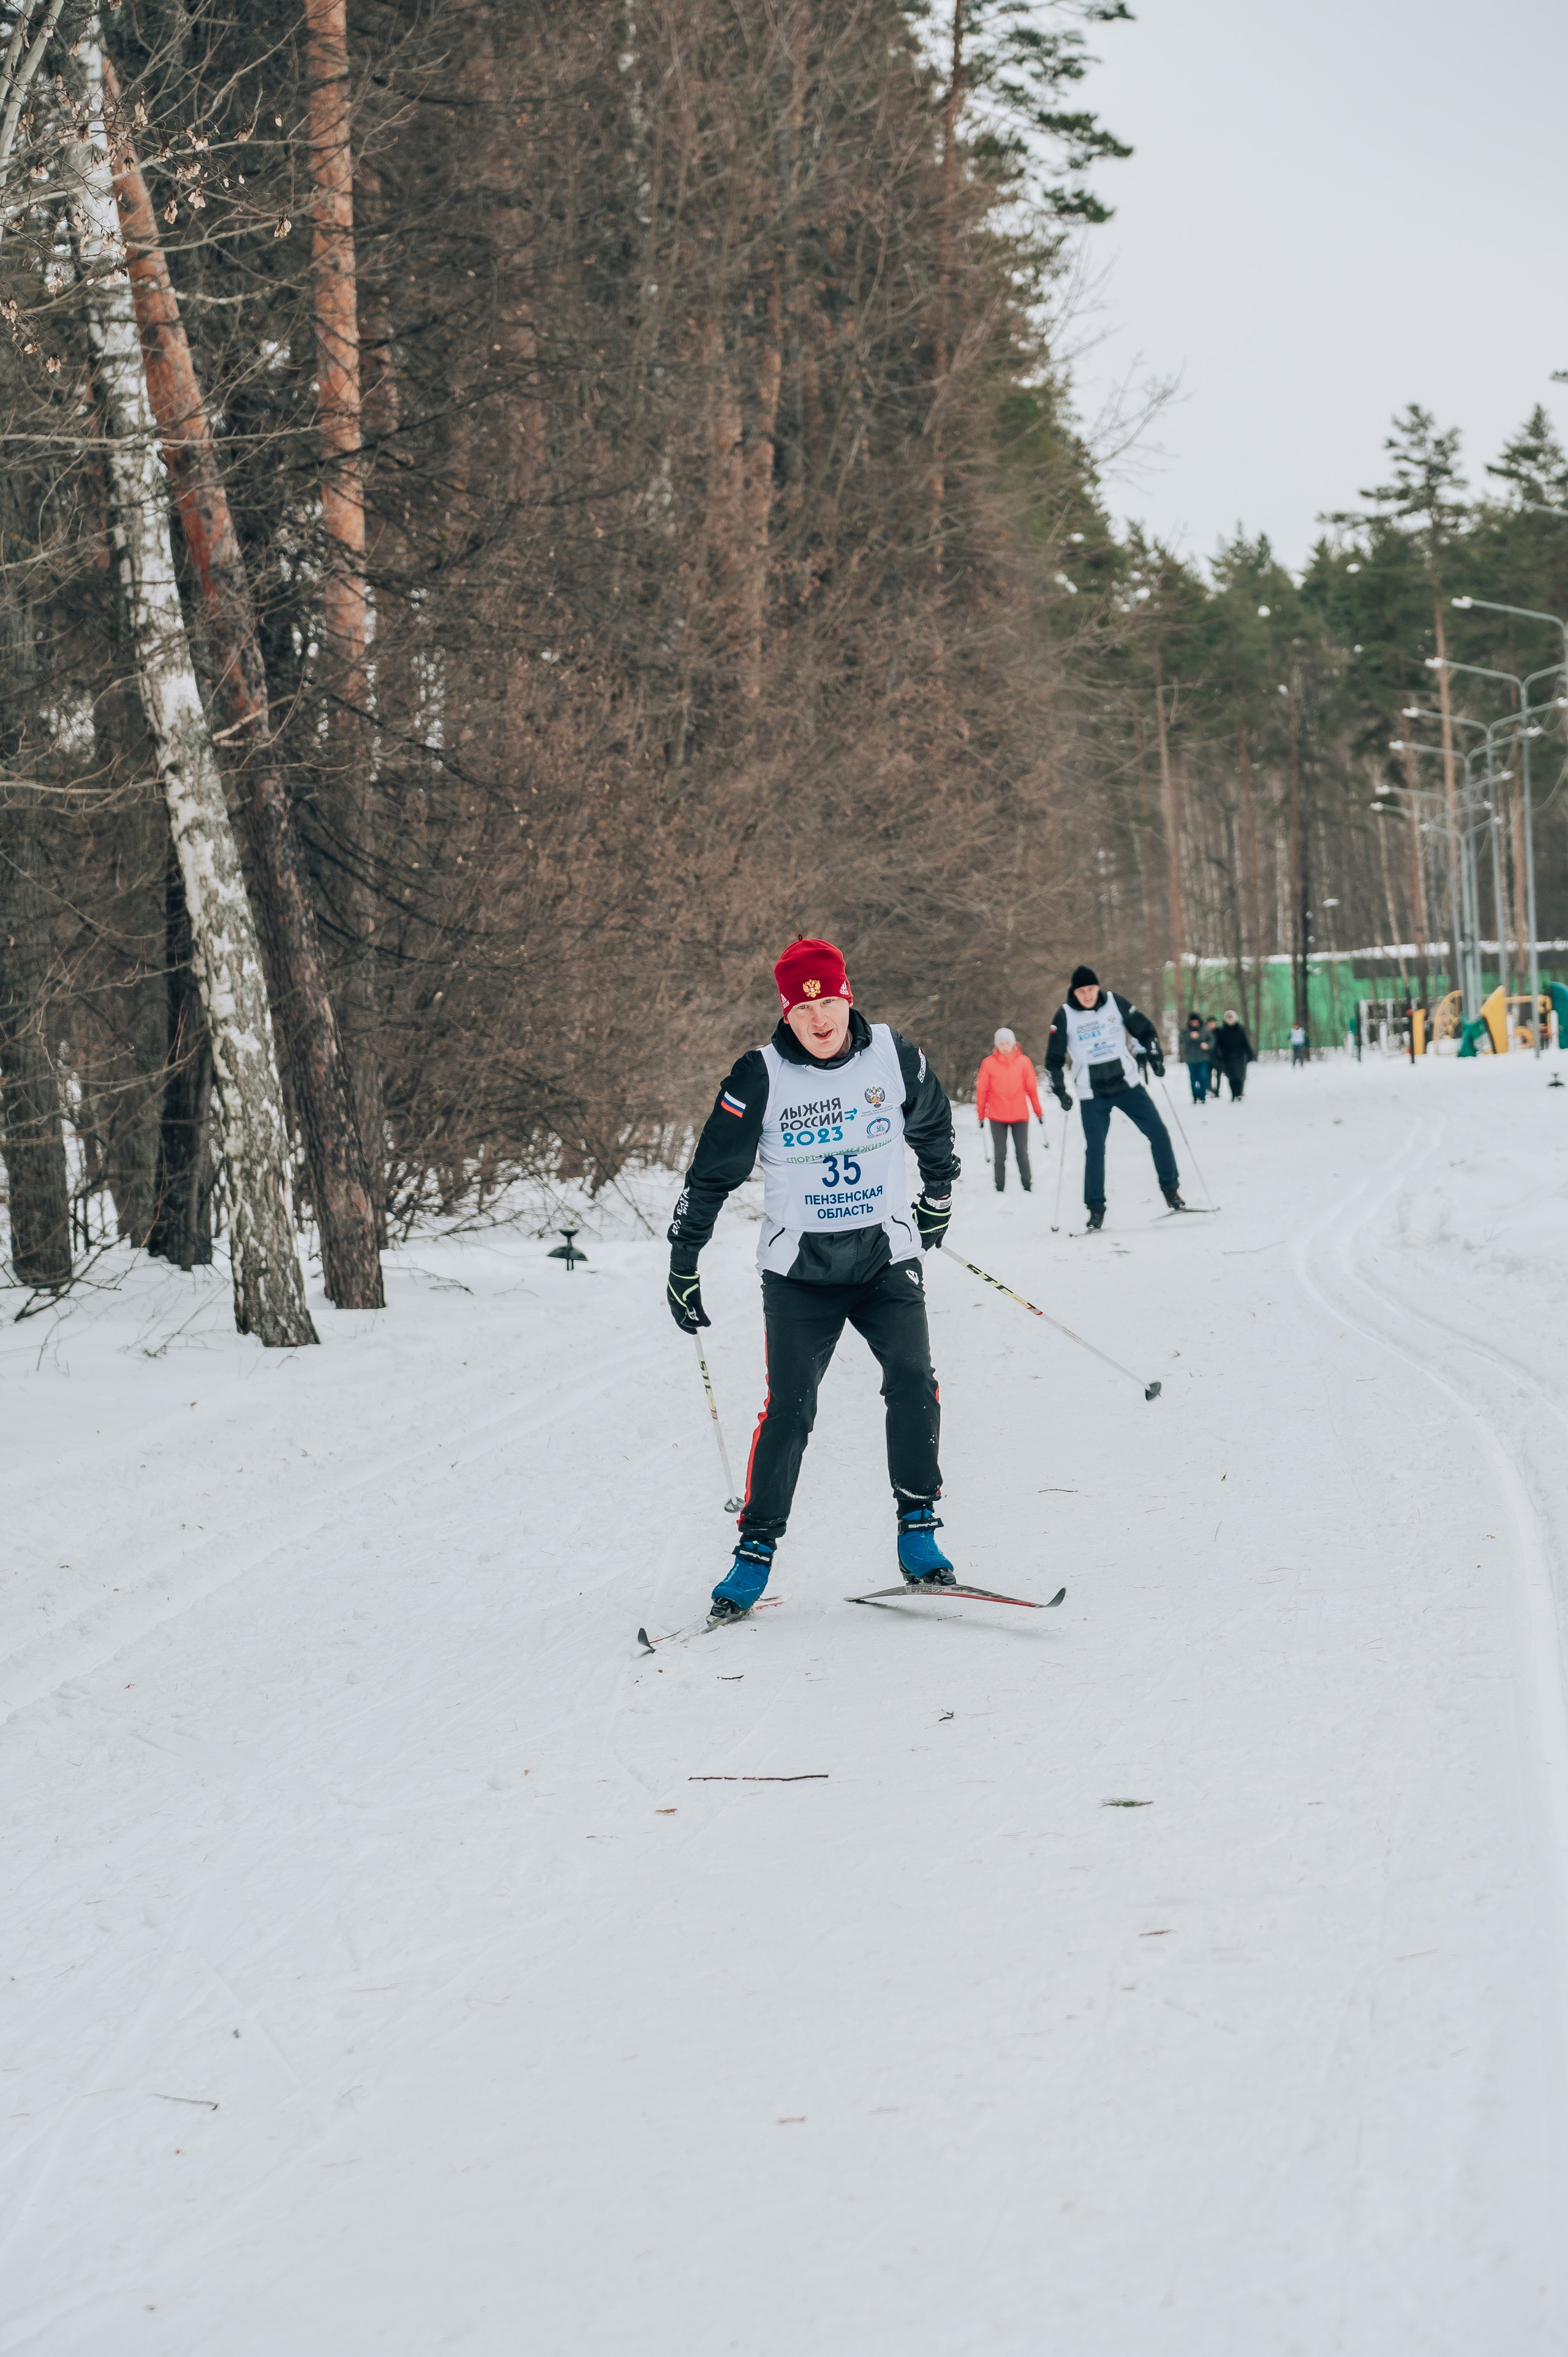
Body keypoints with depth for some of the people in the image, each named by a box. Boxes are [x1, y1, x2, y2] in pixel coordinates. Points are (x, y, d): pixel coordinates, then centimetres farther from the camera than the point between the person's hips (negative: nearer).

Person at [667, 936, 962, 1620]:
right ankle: (756, 1551, 2)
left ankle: (918, 1531, -6)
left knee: (913, 1382, -18)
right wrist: (682, 1268, -2)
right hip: (799, 1268, -1)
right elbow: (711, 1175, -2)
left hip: (887, 1257, 1)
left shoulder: (894, 1057, -4)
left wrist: (939, 1193, 29)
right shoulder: (761, 1077, -10)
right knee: (789, 1409, -10)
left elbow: (932, 1125, 19)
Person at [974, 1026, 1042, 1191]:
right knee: (1000, 1153, 3)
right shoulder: (989, 1063, -3)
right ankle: (1000, 1188, 8)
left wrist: (1039, 1112, 6)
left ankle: (1027, 1186, 12)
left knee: (1022, 1152, 5)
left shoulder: (1023, 1062, -2)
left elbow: (1032, 1089, 2)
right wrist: (981, 1115, 4)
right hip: (997, 1117, 0)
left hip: (1020, 1116, 0)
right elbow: (982, 1091, 1)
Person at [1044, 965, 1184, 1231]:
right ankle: (1095, 1209, 3)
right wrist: (1060, 1091, -6)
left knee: (1158, 1132, -5)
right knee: (1095, 1149, -5)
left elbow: (1145, 1030, 9)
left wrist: (1153, 1056, -5)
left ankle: (1171, 1189, 8)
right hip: (1093, 1095, -1)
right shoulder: (1065, 1016, -4)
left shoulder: (1115, 1003, -2)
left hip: (1128, 1083, 1)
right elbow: (1054, 1060, 3)